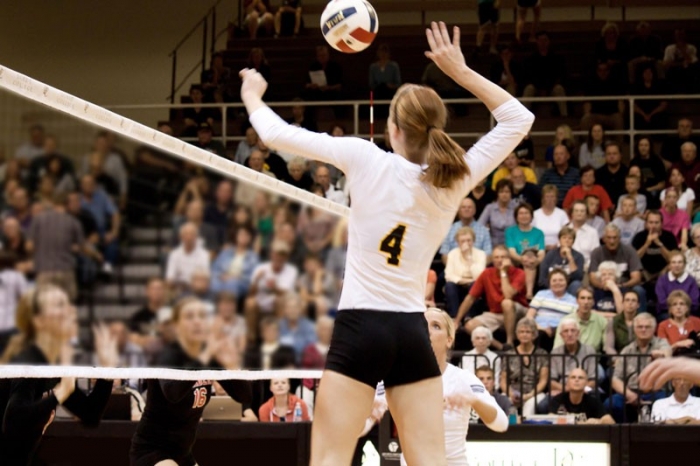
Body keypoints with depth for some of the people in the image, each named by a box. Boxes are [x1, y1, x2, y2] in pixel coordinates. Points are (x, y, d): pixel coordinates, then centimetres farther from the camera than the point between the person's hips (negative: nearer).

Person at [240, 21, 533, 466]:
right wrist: (460, 70, 9)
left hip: (360, 329, -3)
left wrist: (252, 97, 20)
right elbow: (519, 118, 12)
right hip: (413, 333, 3)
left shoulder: (367, 159, -8)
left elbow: (277, 133, 0)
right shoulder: (454, 182, 0)